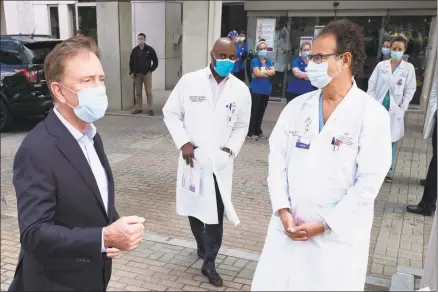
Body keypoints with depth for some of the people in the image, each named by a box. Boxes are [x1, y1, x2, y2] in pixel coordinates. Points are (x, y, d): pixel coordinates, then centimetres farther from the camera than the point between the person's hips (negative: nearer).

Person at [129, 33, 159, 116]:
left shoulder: (150, 49, -2)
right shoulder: (135, 50, 6)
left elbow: (155, 61, 0)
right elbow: (131, 62, 11)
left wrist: (151, 70, -6)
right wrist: (131, 72, 2)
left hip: (147, 73, -3)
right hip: (137, 74, 3)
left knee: (149, 92, -2)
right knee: (138, 92, 8)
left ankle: (150, 109, 3)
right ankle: (138, 108, 16)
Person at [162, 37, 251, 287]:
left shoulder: (241, 90, -1)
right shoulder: (189, 81, -5)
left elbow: (241, 126, 8)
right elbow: (171, 112, 2)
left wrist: (230, 149, -8)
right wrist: (183, 142, -9)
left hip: (220, 163, 0)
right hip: (193, 159, 1)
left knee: (216, 215, 1)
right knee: (193, 208, 17)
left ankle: (210, 263, 19)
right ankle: (202, 247, 43)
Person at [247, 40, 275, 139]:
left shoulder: (268, 61, 12)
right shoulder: (254, 60, -6)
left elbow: (273, 72, -3)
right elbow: (257, 73, -19)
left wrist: (262, 72, -14)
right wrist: (268, 73, -7)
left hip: (266, 89, 6)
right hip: (256, 90, -6)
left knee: (261, 111, 12)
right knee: (254, 111, -3)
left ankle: (258, 131, 22)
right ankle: (251, 132, 4)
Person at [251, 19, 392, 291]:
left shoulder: (372, 115, -9)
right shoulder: (297, 106, 4)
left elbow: (368, 183, -12)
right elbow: (277, 158, 3)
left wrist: (324, 224, -12)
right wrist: (282, 209, -7)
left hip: (338, 234, -3)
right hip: (288, 226, 4)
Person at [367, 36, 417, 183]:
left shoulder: (409, 68, -2)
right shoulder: (381, 65, 2)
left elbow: (410, 90, -1)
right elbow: (372, 84, 3)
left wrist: (402, 108, -8)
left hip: (395, 110, -1)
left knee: (392, 141, 4)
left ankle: (387, 171, 15)